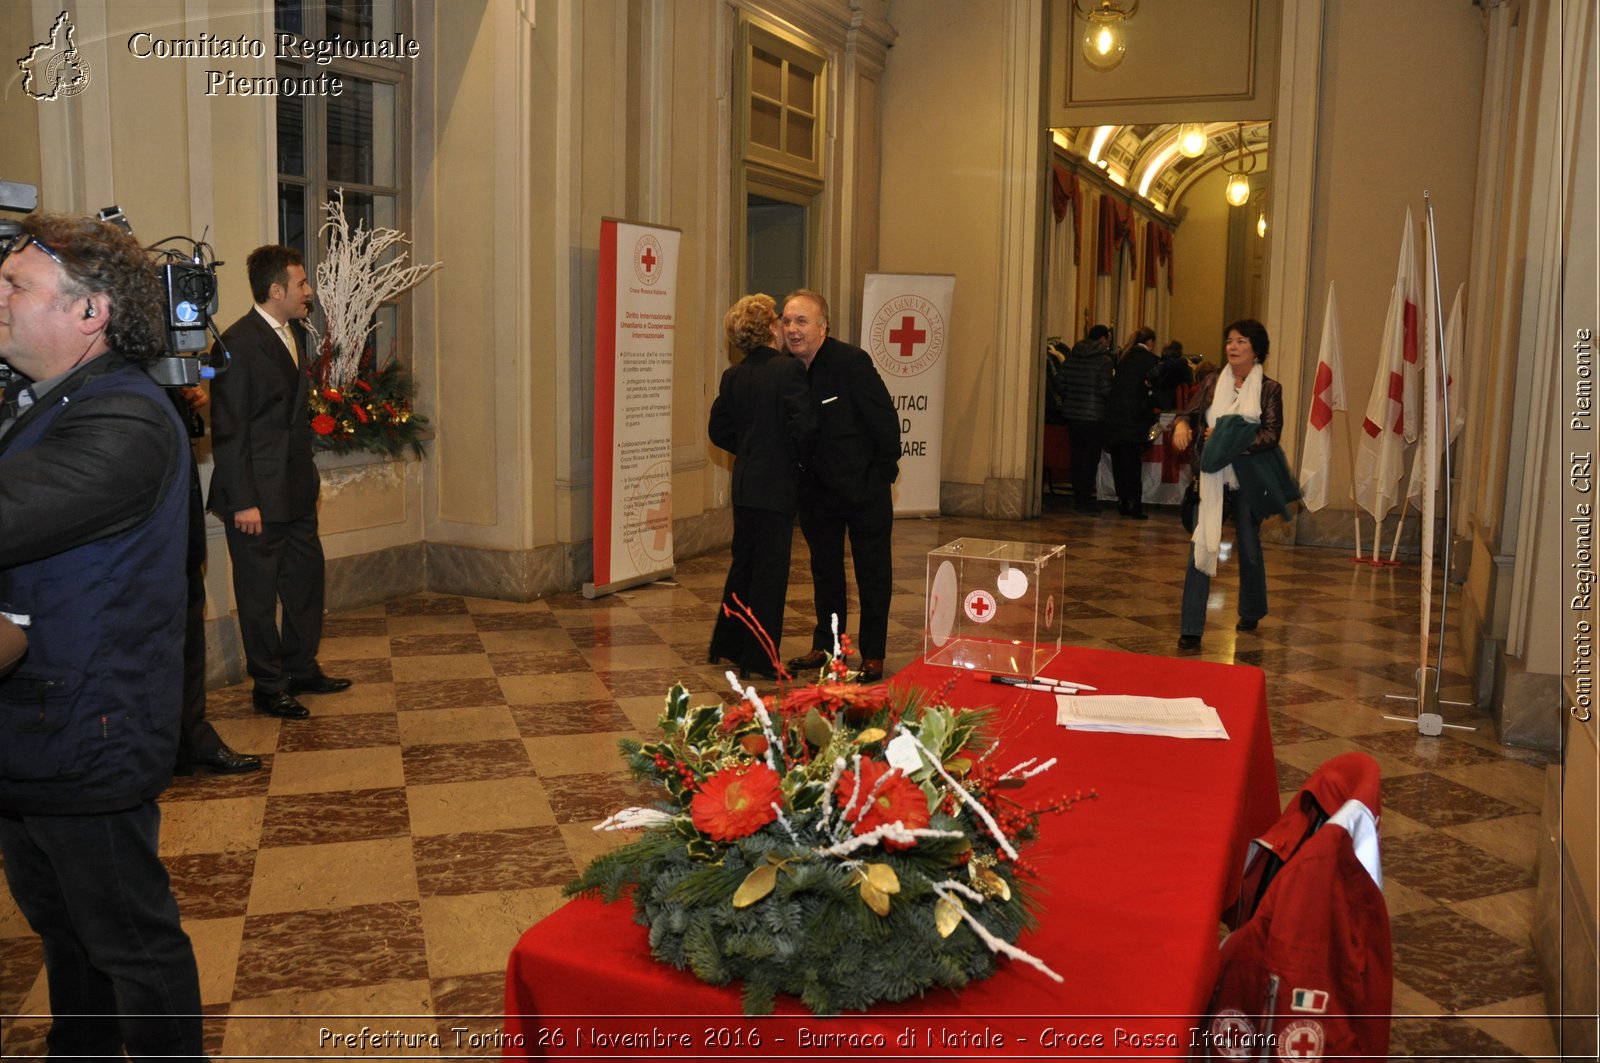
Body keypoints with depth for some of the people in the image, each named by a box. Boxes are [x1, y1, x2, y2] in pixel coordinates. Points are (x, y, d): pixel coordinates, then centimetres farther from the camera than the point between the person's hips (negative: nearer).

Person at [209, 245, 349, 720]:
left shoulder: (295, 333, 9)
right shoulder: (237, 345, -17)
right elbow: (227, 431, -18)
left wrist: (309, 471, 16)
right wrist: (243, 502, -19)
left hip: (297, 491, 9)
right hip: (258, 496, -9)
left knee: (307, 577, 17)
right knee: (259, 592, 4)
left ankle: (302, 668, 33)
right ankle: (269, 688, 17)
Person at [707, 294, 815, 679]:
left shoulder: (733, 376, 5)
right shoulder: (789, 368, -14)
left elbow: (719, 430, 9)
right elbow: (803, 426, -20)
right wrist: (799, 456, -1)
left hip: (744, 484, 7)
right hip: (776, 484, -7)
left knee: (744, 562, 20)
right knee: (771, 568, 1)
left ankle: (726, 644, 31)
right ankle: (759, 659, 8)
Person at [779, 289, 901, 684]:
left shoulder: (851, 362, -19)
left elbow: (885, 418, -15)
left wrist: (884, 471, -10)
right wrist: (802, 469, 3)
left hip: (864, 487, -6)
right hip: (817, 486, 6)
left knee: (873, 573, 5)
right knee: (824, 570, 18)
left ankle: (873, 657, 14)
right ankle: (824, 647, 31)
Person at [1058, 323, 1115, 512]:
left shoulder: (1072, 357, 5)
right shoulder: (1105, 361, -11)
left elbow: (1061, 384, 5)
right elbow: (1105, 389, -17)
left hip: (1072, 413, 5)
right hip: (1094, 415, -5)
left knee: (1077, 454, 13)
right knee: (1091, 456, 2)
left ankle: (1078, 495, 17)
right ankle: (1086, 498, 2)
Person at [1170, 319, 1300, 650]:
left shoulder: (1269, 389, -2)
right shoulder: (1214, 382, 6)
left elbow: (1270, 435, -9)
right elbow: (1190, 412, 6)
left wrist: (1232, 440, -20)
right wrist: (1181, 425, -16)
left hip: (1248, 477, -1)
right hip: (1212, 475, 1)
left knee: (1249, 547, 13)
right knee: (1201, 546, -9)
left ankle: (1251, 612, 39)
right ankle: (1191, 628, -8)